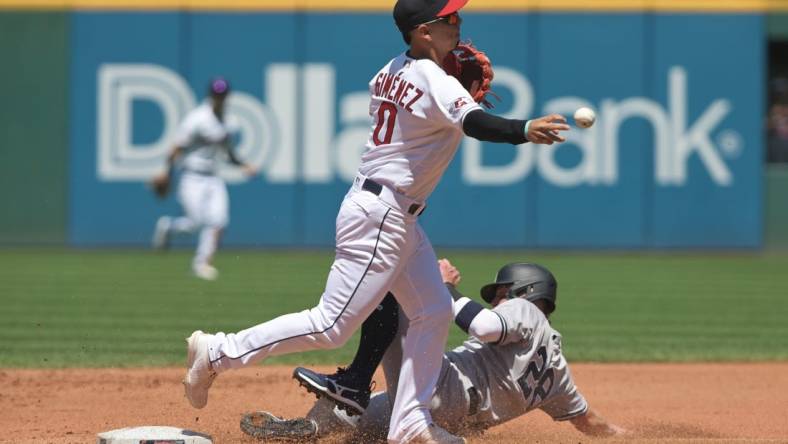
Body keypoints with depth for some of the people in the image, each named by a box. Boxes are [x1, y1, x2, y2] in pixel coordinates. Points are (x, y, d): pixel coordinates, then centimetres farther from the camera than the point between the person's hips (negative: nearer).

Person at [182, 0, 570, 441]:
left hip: (398, 217, 10)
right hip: (380, 213, -10)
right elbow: (473, 123, -36)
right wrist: (524, 131, -54)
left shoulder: (392, 71, 8)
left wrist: (470, 90, 10)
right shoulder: (435, 82, -19)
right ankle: (218, 352, -2)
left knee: (434, 310, 10)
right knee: (332, 326, -8)